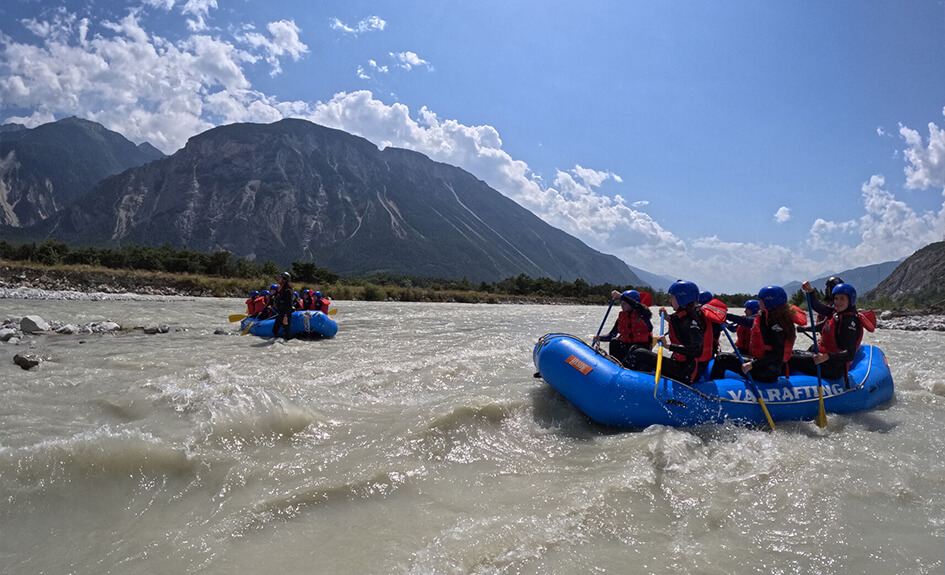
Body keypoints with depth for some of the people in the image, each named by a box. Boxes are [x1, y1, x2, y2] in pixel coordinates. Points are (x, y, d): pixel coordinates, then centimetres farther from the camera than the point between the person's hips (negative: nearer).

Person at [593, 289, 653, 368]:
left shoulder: (642, 314, -6)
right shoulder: (621, 317, 7)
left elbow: (637, 306, -32)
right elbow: (612, 335, 5)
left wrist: (621, 296, -39)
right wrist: (599, 338, -15)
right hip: (626, 345, 4)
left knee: (634, 349, -35)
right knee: (614, 342, -22)